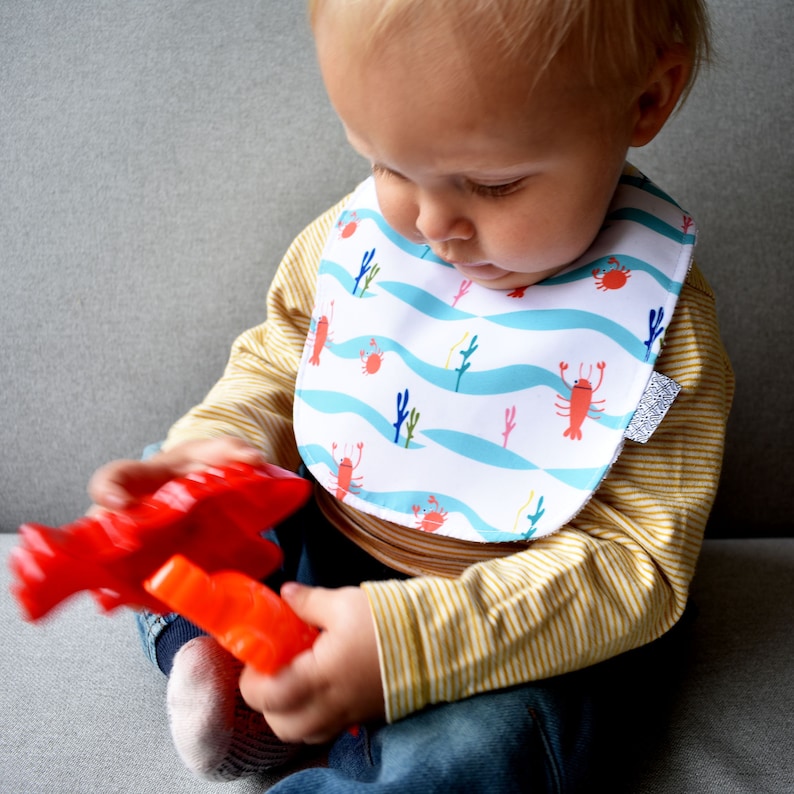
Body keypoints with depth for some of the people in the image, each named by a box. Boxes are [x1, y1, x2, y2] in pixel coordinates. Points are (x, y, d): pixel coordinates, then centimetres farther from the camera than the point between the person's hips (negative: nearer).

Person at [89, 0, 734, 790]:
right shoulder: (359, 235, -9)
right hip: (317, 549, 5)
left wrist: (407, 640, -32)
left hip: (505, 625, -4)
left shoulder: (656, 321, -21)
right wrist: (216, 445, -16)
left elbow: (636, 562, -22)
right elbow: (275, 367, 8)